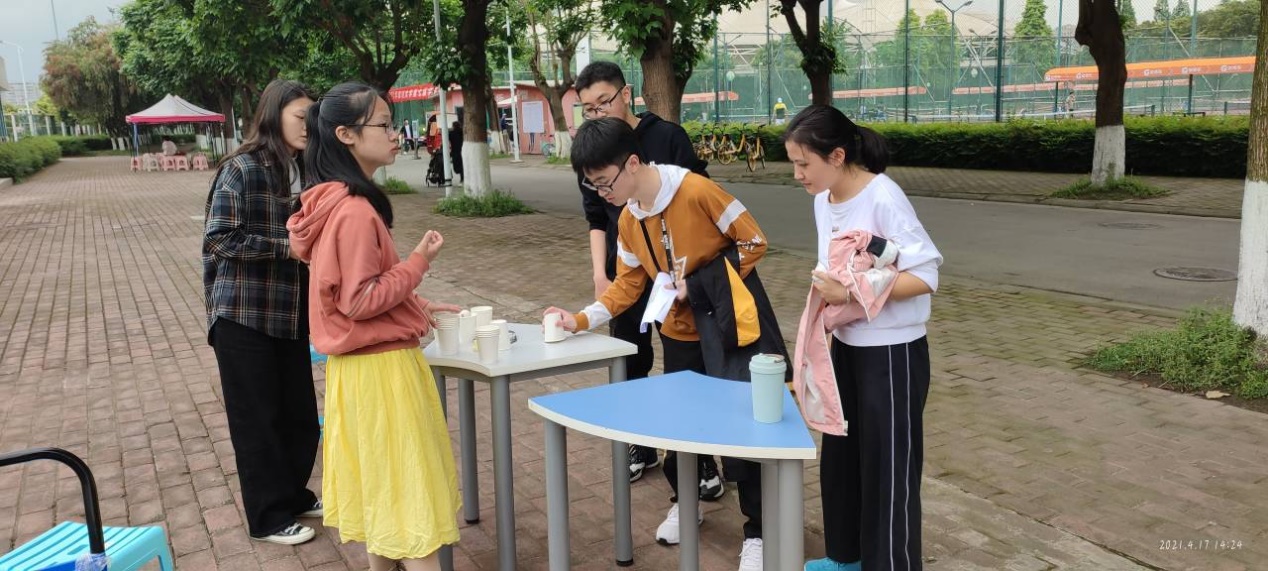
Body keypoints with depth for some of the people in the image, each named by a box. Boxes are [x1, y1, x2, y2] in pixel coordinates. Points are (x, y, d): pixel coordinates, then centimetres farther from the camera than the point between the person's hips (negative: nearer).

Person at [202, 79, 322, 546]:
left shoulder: (304, 170, 7)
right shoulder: (241, 169, -13)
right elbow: (220, 238, -18)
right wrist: (286, 247, -20)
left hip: (291, 312, 6)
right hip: (244, 314, -6)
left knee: (299, 413, 13)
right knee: (257, 417, 5)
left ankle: (293, 495, 32)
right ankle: (268, 516, 18)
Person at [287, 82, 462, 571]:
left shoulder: (338, 202, 8)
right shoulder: (354, 211, -22)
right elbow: (361, 301, -22)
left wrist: (417, 307, 15)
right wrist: (418, 262, -16)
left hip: (362, 363, 10)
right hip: (381, 366, -10)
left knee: (380, 482, 19)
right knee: (407, 486, -1)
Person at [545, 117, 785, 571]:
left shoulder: (697, 191, -22)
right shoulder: (628, 221, -1)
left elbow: (754, 241, -16)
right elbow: (628, 285, 4)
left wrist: (699, 285, -18)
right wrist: (581, 320, -8)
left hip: (728, 326, -6)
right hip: (679, 332, 6)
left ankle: (757, 532, 13)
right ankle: (684, 503, 37)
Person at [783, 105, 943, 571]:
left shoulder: (883, 199, -21)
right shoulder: (822, 199, 2)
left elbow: (925, 276, -23)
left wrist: (850, 293, -28)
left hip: (892, 354, -8)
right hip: (846, 346, 8)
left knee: (888, 467, 2)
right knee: (840, 455, 18)